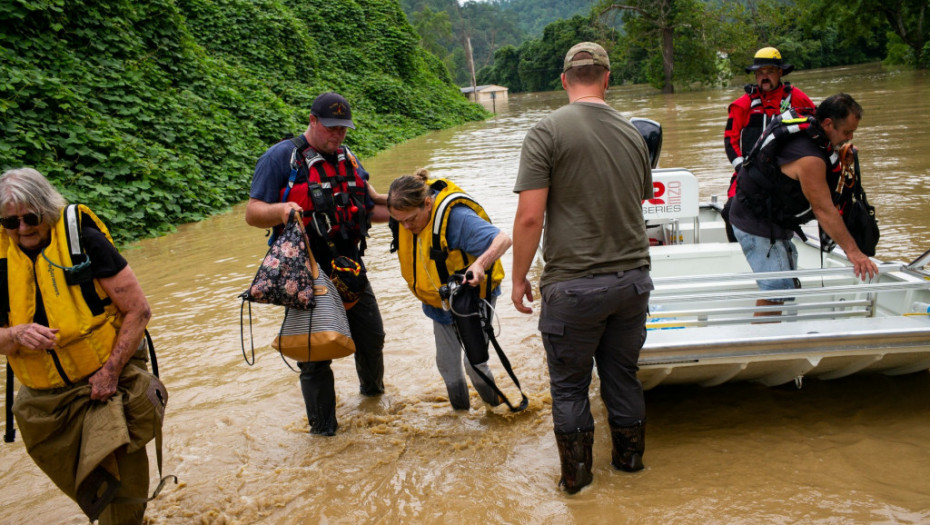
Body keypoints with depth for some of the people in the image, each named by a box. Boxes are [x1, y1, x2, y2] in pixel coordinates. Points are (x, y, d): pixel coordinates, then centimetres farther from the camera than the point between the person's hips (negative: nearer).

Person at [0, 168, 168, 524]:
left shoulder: (85, 241, -14)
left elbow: (139, 310, -13)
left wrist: (111, 371, -17)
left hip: (107, 382, -4)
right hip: (45, 398, 4)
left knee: (122, 490, -3)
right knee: (84, 490, 17)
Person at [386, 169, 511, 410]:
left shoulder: (456, 217, -34)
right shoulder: (411, 207, -13)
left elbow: (502, 239, -41)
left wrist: (480, 263, -55)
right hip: (440, 300, 6)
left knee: (474, 361, -2)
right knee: (447, 363, 12)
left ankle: (495, 408, 28)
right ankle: (461, 411, 35)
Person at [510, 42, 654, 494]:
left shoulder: (547, 132, -10)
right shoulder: (632, 134, 7)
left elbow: (529, 217, -16)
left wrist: (518, 277, -4)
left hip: (575, 285, -5)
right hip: (633, 278, 5)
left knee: (569, 384, 12)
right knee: (623, 375, 21)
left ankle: (576, 475, 25)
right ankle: (629, 458, 37)